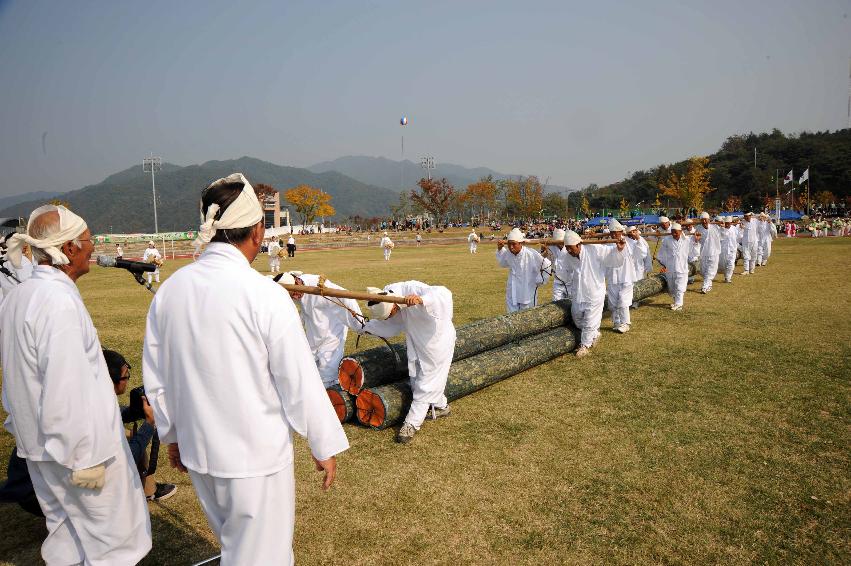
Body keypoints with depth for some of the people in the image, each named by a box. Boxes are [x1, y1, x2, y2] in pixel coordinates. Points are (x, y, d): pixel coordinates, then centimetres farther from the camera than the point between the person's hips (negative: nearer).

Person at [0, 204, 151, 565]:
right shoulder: (59, 301, -24)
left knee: (64, 529, 23)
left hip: (40, 443, 9)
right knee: (114, 534, 7)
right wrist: (84, 457, -20)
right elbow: (66, 389, -26)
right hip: (75, 442, -9)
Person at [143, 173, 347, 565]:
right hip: (257, 454, -6)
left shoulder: (169, 290, -5)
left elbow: (156, 377, 5)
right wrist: (324, 446, -4)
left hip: (197, 449, 6)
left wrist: (172, 435, 19)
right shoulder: (265, 295, -22)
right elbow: (300, 382, -17)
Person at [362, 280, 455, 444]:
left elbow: (444, 293, -49)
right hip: (416, 343, 8)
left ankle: (411, 423, 11)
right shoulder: (387, 293, -14)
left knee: (425, 384, 0)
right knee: (416, 380, 20)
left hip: (437, 341, -8)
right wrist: (365, 327, -16)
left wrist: (422, 299, -65)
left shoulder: (413, 289, -36)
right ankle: (441, 407, 41)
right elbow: (390, 325, -4)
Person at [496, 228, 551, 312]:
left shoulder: (531, 254, -21)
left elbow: (547, 265, -11)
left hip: (528, 295, -4)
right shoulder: (508, 253, -6)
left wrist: (540, 281, -5)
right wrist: (500, 249, 5)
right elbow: (503, 263, 18)